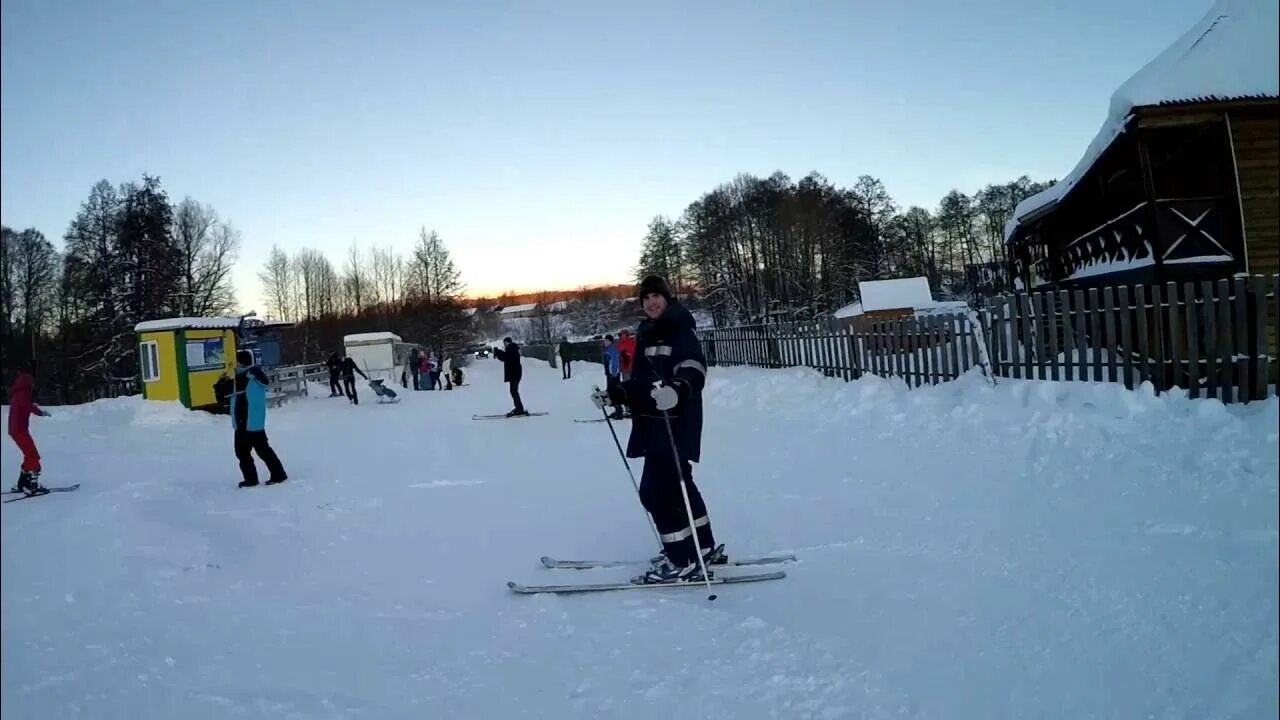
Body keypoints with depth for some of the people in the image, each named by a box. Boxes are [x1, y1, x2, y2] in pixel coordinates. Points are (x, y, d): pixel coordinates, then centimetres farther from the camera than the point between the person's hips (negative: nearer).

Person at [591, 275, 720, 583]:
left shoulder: (680, 331, -11)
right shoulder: (647, 334, 15)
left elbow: (695, 372, -24)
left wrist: (677, 391, -42)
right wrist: (613, 394, 14)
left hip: (674, 425, -9)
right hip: (653, 424, 9)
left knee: (657, 490, -9)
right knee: (676, 485, 16)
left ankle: (683, 560, 1)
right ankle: (703, 547, 30)